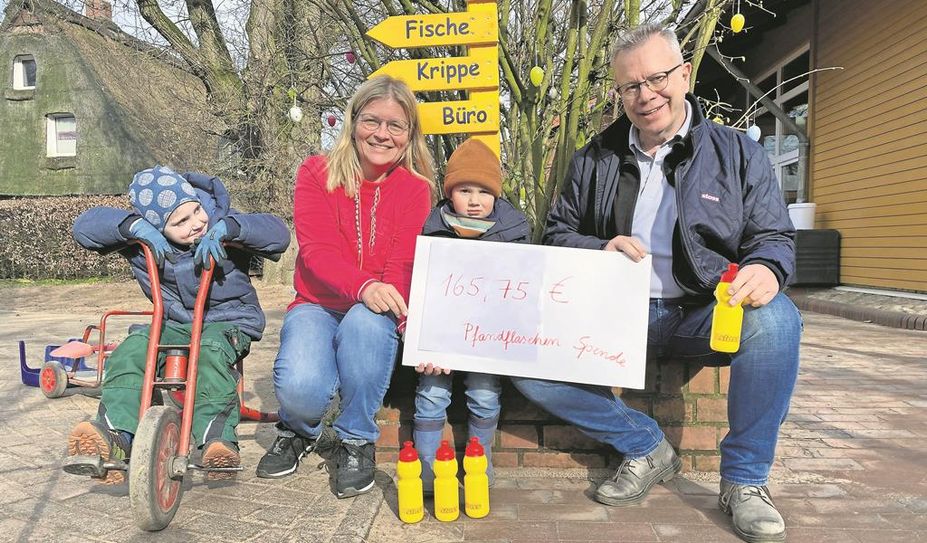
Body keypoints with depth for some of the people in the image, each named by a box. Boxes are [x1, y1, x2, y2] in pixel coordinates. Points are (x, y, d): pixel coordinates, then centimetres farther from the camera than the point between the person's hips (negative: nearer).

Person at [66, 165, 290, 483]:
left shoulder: (219, 221, -11)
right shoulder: (144, 242, -4)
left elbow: (278, 233, -22)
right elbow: (84, 226, -10)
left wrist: (226, 227, -36)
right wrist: (133, 225, -27)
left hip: (230, 319, -3)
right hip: (173, 322, 4)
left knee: (211, 353, -37)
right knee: (128, 354, -25)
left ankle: (217, 439, -40)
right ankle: (116, 437, -31)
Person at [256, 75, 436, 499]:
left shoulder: (415, 190, 0)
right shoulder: (316, 174, 0)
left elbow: (403, 267, -10)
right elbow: (317, 250, -15)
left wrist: (394, 303, -34)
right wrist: (363, 286, -35)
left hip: (374, 314, 0)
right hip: (318, 306, 0)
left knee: (365, 322, -38)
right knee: (301, 387, -31)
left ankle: (357, 442, -12)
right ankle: (299, 431, 10)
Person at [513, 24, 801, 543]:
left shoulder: (738, 152, 6)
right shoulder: (595, 159, 9)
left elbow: (774, 236, 3)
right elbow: (558, 233, 13)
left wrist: (767, 268, -23)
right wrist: (600, 250, -10)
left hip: (706, 314, -1)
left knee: (776, 320, -34)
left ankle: (746, 478, -9)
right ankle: (646, 447, 2)